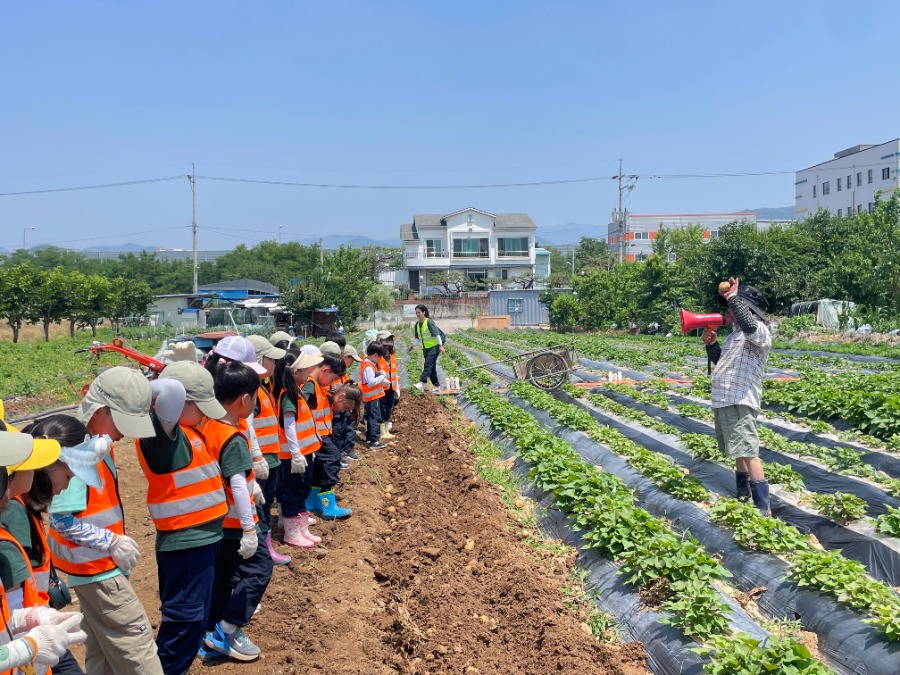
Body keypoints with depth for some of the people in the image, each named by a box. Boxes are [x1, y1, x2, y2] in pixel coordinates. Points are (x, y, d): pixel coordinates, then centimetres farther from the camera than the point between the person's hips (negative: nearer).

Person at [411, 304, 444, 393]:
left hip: (434, 347, -8)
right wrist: (413, 344, -5)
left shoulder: (429, 322, -14)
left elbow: (437, 334, -16)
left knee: (428, 365, -19)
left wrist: (441, 346, -20)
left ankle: (422, 383, -28)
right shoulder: (417, 324, 7)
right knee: (431, 367, 10)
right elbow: (417, 338, 13)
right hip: (426, 348, 8)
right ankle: (437, 386, 17)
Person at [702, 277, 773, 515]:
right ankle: (743, 496, 32)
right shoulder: (736, 334, 20)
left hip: (739, 402, -10)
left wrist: (733, 298, -26)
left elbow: (749, 325, -35)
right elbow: (722, 361, 30)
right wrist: (710, 344, 13)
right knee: (739, 452, 20)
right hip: (724, 401, 10)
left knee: (749, 453, -13)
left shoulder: (758, 331, -9)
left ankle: (763, 509, -13)